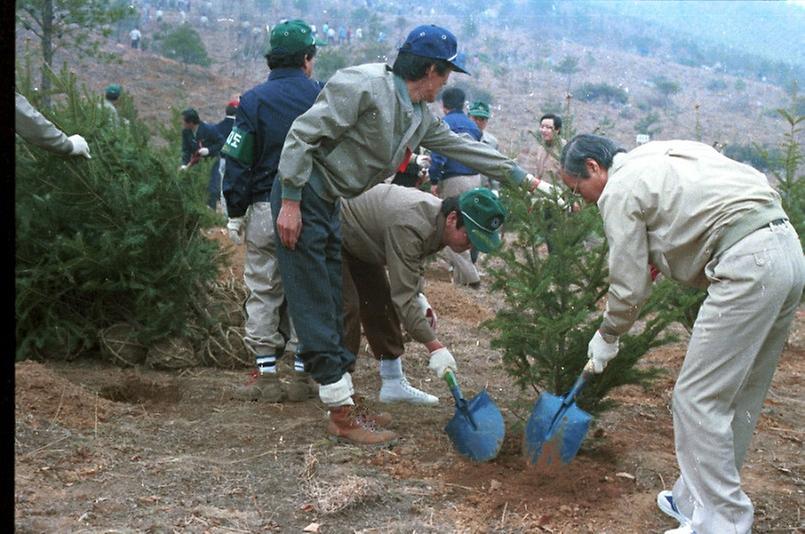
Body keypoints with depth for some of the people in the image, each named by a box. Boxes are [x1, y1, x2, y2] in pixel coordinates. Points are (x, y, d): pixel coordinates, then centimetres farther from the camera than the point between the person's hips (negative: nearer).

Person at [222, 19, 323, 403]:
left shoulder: (253, 101, -3)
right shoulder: (324, 97, 0)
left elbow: (238, 161, -3)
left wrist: (235, 213, 4)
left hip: (264, 212, -1)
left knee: (263, 293, 8)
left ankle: (267, 377, 10)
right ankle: (301, 377, 14)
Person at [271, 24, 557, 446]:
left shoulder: (420, 118, 9)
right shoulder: (364, 85, -18)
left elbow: (461, 147, 20)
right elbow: (303, 134, -19)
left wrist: (521, 177, 24)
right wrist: (290, 202, -22)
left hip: (330, 205, 9)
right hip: (302, 197, -9)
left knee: (333, 310, 11)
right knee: (315, 312, -5)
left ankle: (345, 407, 19)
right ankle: (343, 415, -1)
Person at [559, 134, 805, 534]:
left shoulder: (620, 190, -2)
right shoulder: (659, 156, 23)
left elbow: (629, 287, 0)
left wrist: (607, 338, 17)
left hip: (748, 266, -10)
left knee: (698, 399, -2)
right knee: (739, 397, 16)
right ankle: (698, 499, 28)